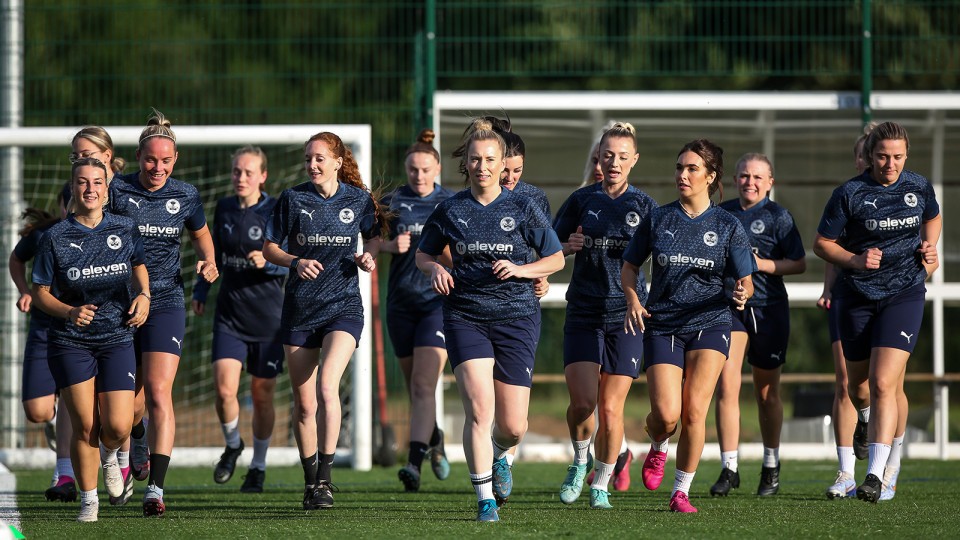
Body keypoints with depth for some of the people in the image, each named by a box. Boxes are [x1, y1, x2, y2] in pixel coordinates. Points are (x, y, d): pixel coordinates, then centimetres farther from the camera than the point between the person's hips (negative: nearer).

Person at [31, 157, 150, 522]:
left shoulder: (125, 229, 0)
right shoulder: (55, 238, -6)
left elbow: (139, 265, 20)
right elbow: (40, 293, -2)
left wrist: (144, 295, 0)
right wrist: (70, 312, -19)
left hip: (117, 339, 1)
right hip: (70, 342, -1)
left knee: (117, 427, -8)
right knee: (84, 426, -4)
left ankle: (109, 456, 29)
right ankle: (88, 500, 14)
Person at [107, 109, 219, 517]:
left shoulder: (185, 196, 2)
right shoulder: (117, 191, -5)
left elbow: (201, 235, 20)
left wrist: (209, 262, 1)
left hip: (166, 304, 0)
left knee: (158, 394, -15)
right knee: (128, 402, 8)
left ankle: (155, 488, -17)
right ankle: (138, 438, 47)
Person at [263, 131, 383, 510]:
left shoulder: (359, 199, 0)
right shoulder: (292, 199, 0)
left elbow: (374, 236, 17)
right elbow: (269, 248, 5)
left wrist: (368, 256, -5)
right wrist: (296, 262, -14)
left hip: (343, 306, -2)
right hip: (299, 307, 2)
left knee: (327, 386, -22)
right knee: (303, 403, 5)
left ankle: (325, 478, -19)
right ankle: (310, 480, 22)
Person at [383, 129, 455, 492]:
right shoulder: (393, 201, 5)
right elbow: (373, 240, 9)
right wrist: (391, 245, -11)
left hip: (438, 301, -3)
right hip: (401, 301, 3)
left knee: (423, 384, -15)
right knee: (413, 384, 11)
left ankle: (414, 463, -23)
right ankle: (434, 440, 37)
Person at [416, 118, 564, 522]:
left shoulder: (522, 209, 0)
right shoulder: (450, 211, 3)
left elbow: (556, 259, 6)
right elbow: (423, 254, 16)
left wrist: (520, 270, -12)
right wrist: (434, 268, -7)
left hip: (516, 318, 0)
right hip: (465, 318, 0)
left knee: (512, 426, 0)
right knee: (479, 409, -17)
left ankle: (499, 456, 37)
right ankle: (485, 500, -9)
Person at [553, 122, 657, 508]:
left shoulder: (644, 205, 5)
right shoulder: (582, 200, 7)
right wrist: (571, 245, -7)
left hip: (626, 316, 0)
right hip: (583, 313, 0)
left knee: (611, 408, -3)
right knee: (582, 401, -13)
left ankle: (601, 485, 13)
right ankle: (580, 462, 16)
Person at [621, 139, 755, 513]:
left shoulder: (728, 226, 1)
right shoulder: (658, 220, 3)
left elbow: (745, 281, 3)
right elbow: (629, 266, 12)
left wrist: (742, 293, -21)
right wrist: (632, 300, -7)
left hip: (709, 324, 0)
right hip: (662, 325, 0)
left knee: (694, 411, -12)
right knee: (666, 415, -12)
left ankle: (681, 492, 2)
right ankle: (658, 448, 25)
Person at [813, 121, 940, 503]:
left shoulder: (919, 188, 1)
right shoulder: (849, 193, -8)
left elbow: (932, 218, 24)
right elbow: (822, 243, -1)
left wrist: (928, 248, 5)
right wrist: (856, 261, -17)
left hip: (904, 295, -1)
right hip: (857, 296, 1)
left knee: (883, 384, -15)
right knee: (857, 383, 11)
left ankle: (876, 474, -17)